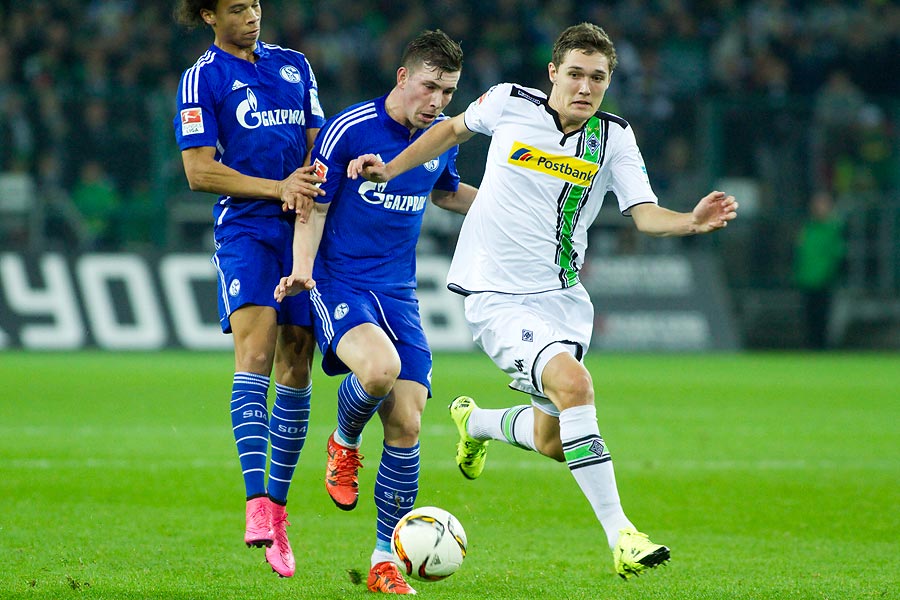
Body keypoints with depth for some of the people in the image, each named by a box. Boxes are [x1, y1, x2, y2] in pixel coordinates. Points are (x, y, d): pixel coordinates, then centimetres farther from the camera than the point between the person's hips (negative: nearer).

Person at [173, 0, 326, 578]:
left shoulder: (294, 65, 16)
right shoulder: (203, 79, 0)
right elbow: (199, 171, -6)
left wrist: (311, 183, -4)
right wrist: (279, 188, -12)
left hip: (304, 229, 5)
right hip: (244, 230, -5)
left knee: (296, 370, 2)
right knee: (254, 351, -22)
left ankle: (279, 507, 12)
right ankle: (257, 503, -31)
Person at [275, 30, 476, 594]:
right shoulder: (348, 129, -11)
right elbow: (314, 208, -5)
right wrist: (302, 271, -20)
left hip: (399, 293, 5)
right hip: (340, 286, -5)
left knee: (406, 424, -5)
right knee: (380, 366, -36)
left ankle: (386, 562, 7)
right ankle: (344, 444, 0)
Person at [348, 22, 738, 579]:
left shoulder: (614, 137, -2)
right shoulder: (508, 103, -7)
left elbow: (646, 214, -11)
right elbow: (454, 128, 13)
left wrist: (693, 221, -30)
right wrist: (391, 168, 7)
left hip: (563, 295, 5)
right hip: (499, 296, -5)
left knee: (552, 443, 12)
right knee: (574, 382, -29)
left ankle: (475, 422, 48)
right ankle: (620, 537, -27)